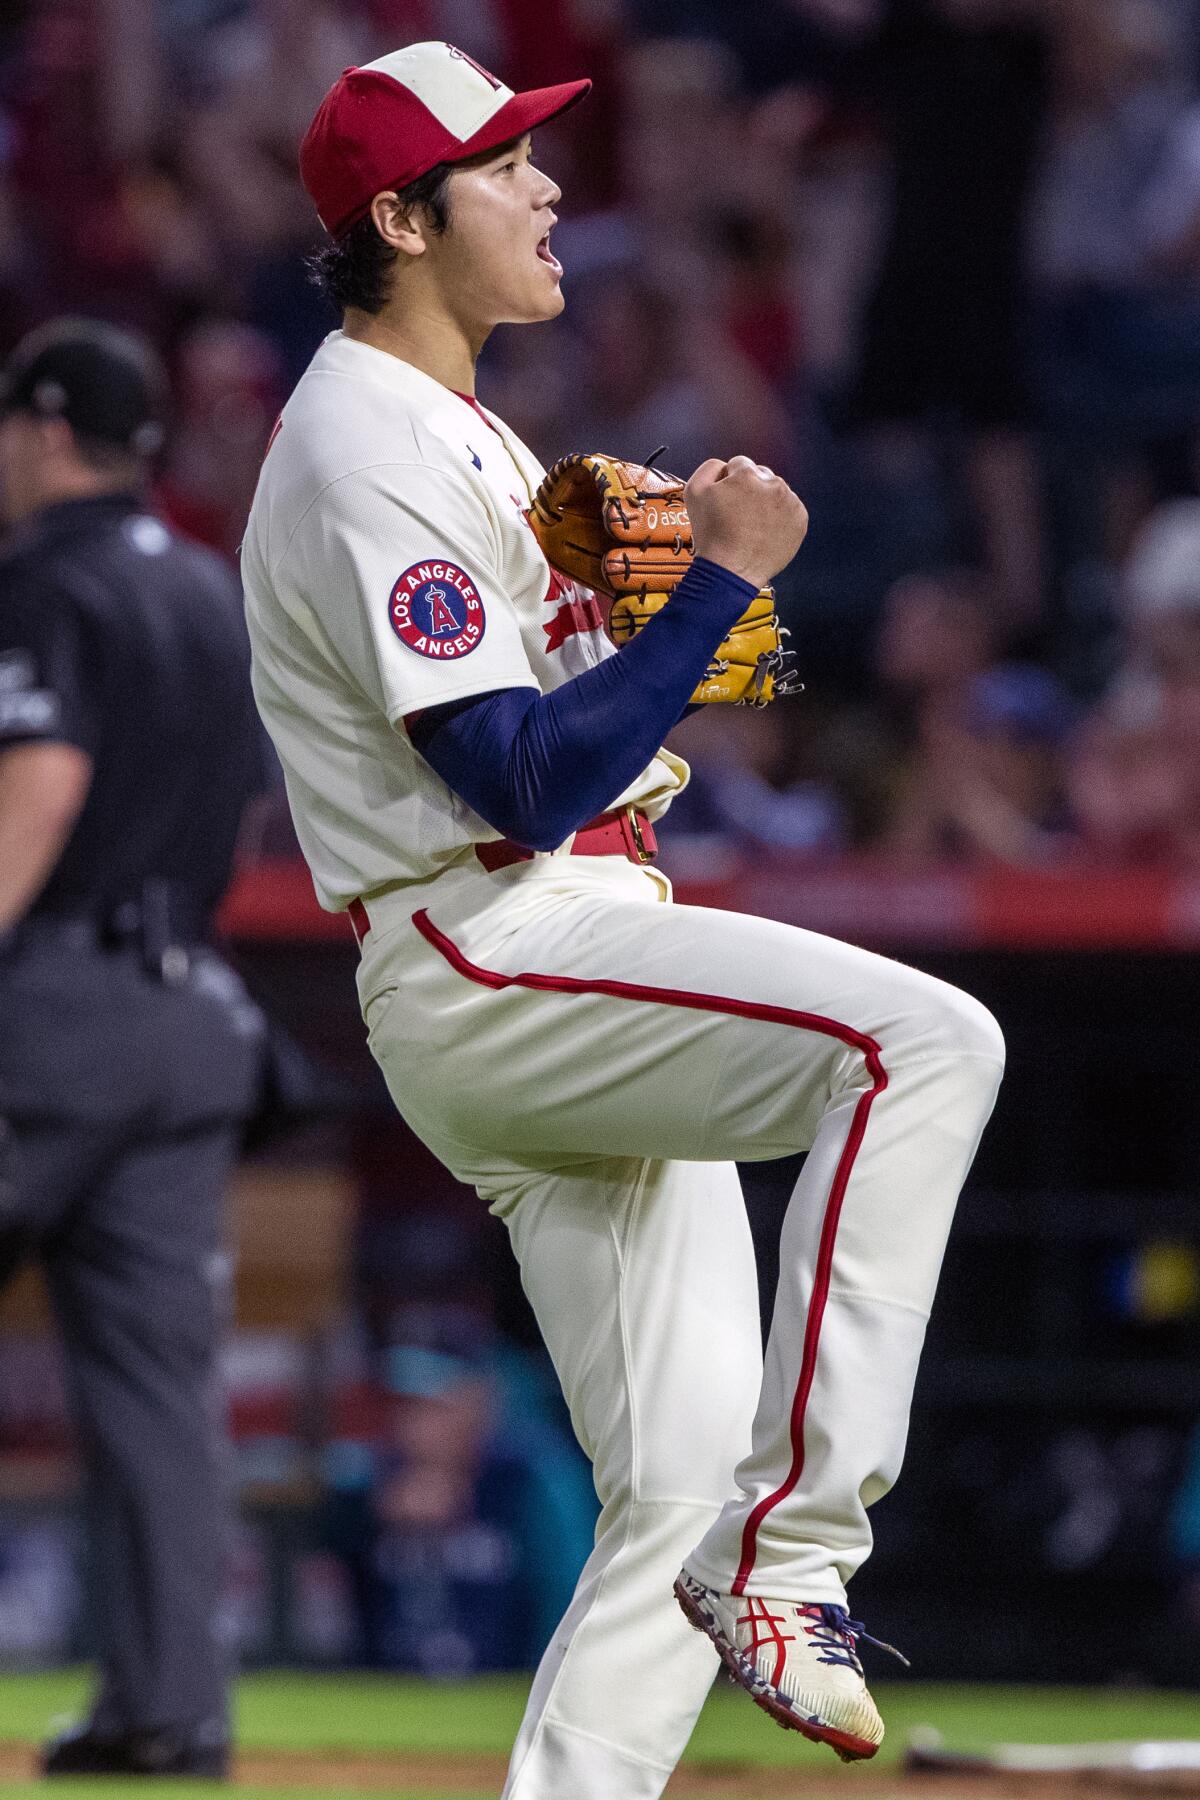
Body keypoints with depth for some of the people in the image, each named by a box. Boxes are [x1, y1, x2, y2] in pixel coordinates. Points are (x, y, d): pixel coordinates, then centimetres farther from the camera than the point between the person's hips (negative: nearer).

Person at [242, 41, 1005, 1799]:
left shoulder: (464, 435, 22)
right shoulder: (364, 452, -11)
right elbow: (528, 782, -20)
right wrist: (721, 579, -17)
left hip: (587, 969, 10)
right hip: (484, 971, -10)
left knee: (690, 1492, 4)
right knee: (925, 1040, -29)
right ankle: (789, 1555, -29)